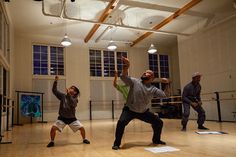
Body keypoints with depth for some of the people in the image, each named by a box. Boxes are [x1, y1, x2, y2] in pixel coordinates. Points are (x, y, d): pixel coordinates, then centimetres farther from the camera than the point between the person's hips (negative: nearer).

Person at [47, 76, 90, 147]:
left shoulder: (75, 99, -8)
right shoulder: (63, 96, -2)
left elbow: (72, 104, -30)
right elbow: (54, 91, -7)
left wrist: (68, 94, -38)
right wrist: (55, 81, -16)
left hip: (71, 118, -1)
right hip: (62, 118, 1)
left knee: (82, 128, -8)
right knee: (53, 128, -17)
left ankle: (84, 139, 20)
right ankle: (52, 141, 7)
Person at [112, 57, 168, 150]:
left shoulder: (153, 89, -1)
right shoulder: (135, 82, -9)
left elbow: (163, 95, -11)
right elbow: (124, 77, -25)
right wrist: (125, 68, -43)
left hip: (143, 112, 4)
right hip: (129, 110, -4)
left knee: (159, 122, 5)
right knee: (121, 122, -29)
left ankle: (156, 140, 32)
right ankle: (116, 143, -9)